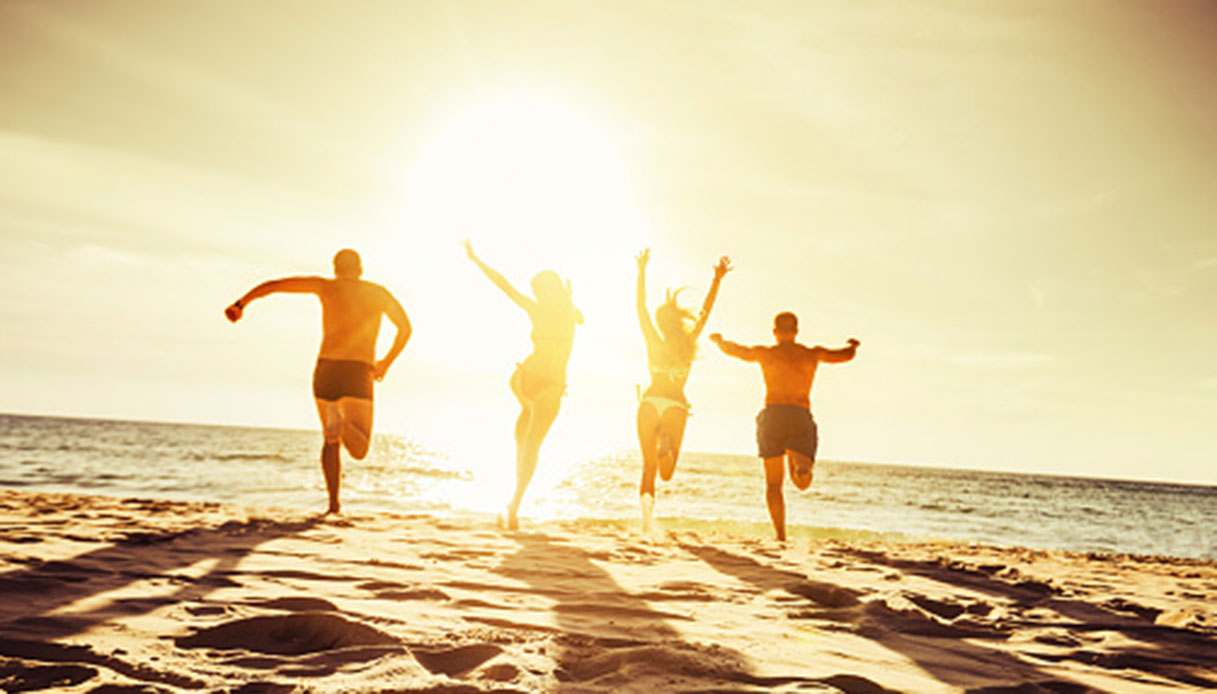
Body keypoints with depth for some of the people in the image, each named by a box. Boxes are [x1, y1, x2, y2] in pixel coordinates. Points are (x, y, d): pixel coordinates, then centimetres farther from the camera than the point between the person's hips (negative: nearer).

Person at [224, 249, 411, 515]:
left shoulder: (327, 286, 13)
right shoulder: (379, 293, 17)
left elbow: (273, 285, 8)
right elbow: (406, 327, 24)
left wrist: (240, 304, 14)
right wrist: (387, 362, 34)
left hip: (325, 370, 1)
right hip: (359, 373, -1)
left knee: (331, 441, 20)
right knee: (359, 450, -3)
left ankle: (334, 502, 11)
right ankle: (340, 423, -35)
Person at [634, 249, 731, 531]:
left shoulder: (654, 343, 2)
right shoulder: (687, 346, 4)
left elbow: (641, 308, 5)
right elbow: (705, 312, 8)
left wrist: (642, 273, 6)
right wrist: (717, 280, 8)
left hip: (650, 403, 0)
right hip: (675, 407, 0)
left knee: (648, 465, 8)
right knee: (666, 473, -1)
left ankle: (646, 517, -8)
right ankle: (666, 445, -34)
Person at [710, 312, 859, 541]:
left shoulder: (766, 353, 8)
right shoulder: (812, 354, 12)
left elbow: (734, 350, 19)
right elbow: (847, 355, 22)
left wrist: (719, 340, 40)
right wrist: (852, 345, 46)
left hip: (772, 414, 0)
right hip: (801, 417, 0)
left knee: (773, 483, 11)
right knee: (803, 482, -4)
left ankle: (781, 535, 7)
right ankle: (801, 467, -41)